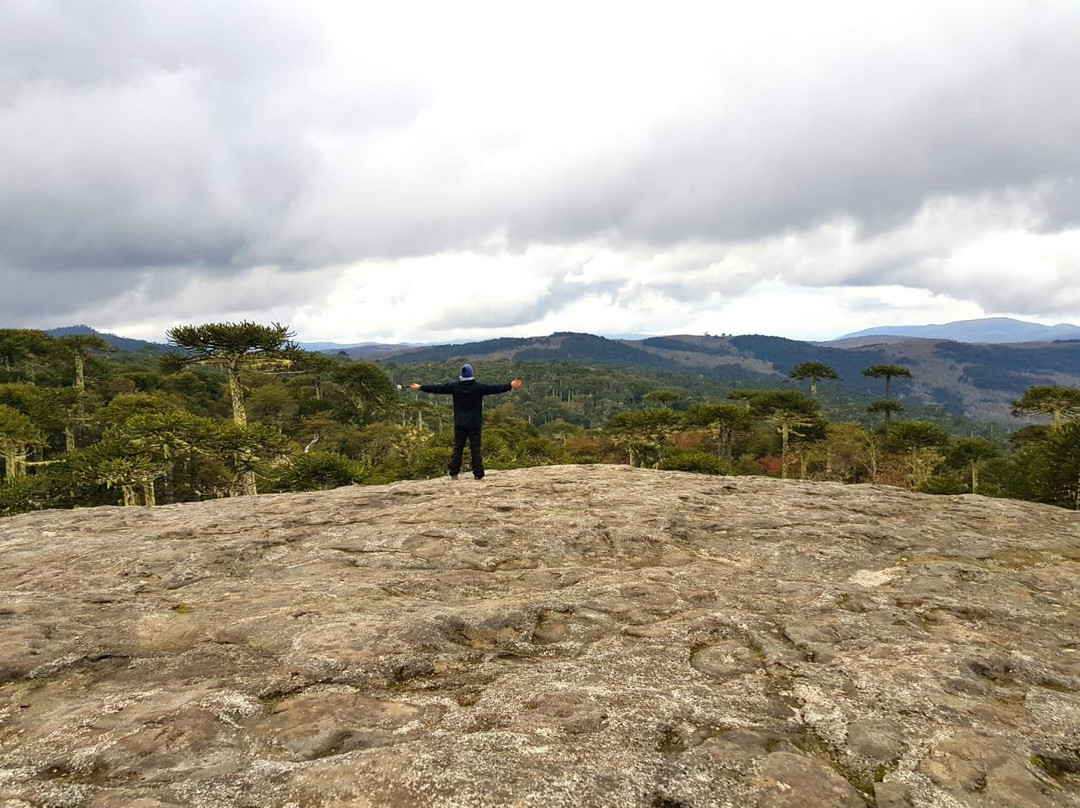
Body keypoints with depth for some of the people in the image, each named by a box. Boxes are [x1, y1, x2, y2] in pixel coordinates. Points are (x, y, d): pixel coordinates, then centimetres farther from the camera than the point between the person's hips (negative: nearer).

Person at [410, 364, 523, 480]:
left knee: (457, 448, 7)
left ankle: (454, 474, 6)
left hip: (459, 424, 2)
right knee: (475, 449, 0)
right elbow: (494, 389, -7)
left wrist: (420, 387, 13)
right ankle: (478, 475, -1)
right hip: (475, 425, -2)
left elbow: (438, 388, 3)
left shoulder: (454, 386, -2)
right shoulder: (478, 387, -8)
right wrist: (510, 386, 0)